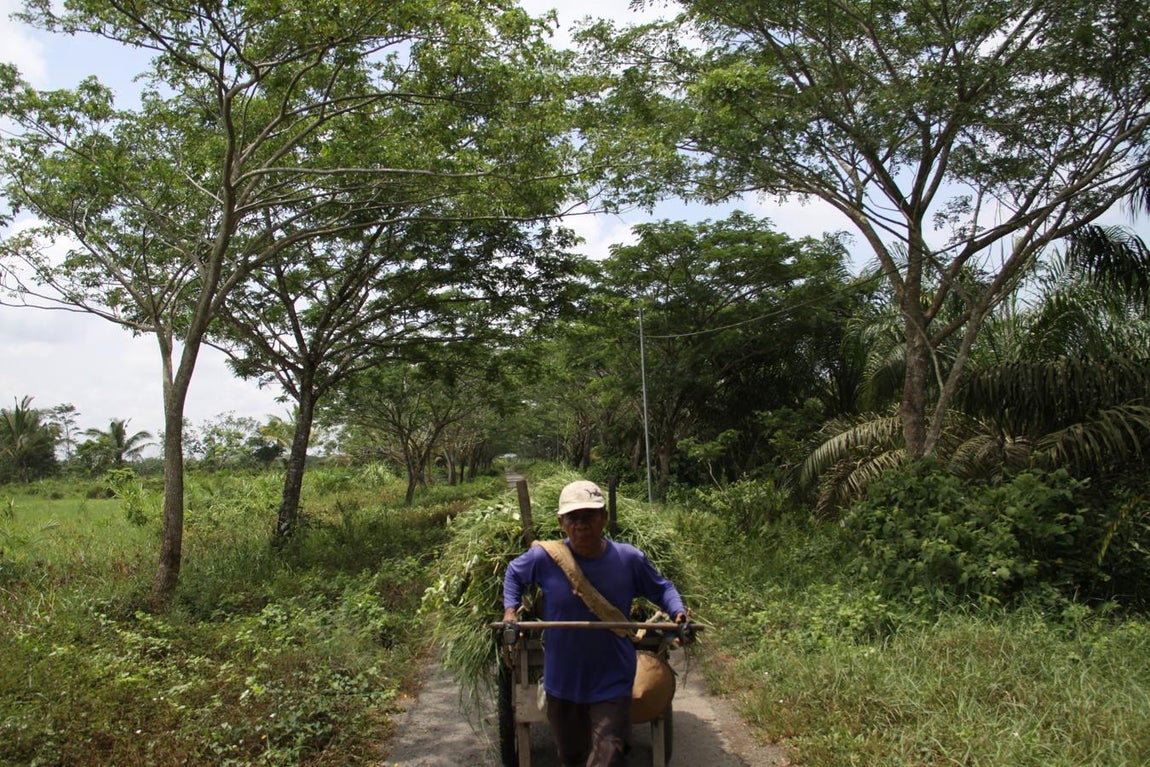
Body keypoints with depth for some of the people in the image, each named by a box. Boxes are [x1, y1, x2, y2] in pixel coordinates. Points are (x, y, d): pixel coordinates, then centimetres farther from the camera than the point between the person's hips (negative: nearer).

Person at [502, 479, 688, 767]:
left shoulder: (630, 559, -13)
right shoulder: (544, 557, -15)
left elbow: (661, 588, 4)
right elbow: (514, 573, 7)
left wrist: (678, 613, -14)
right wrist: (510, 610, -5)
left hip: (612, 682, -2)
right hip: (562, 682, 2)